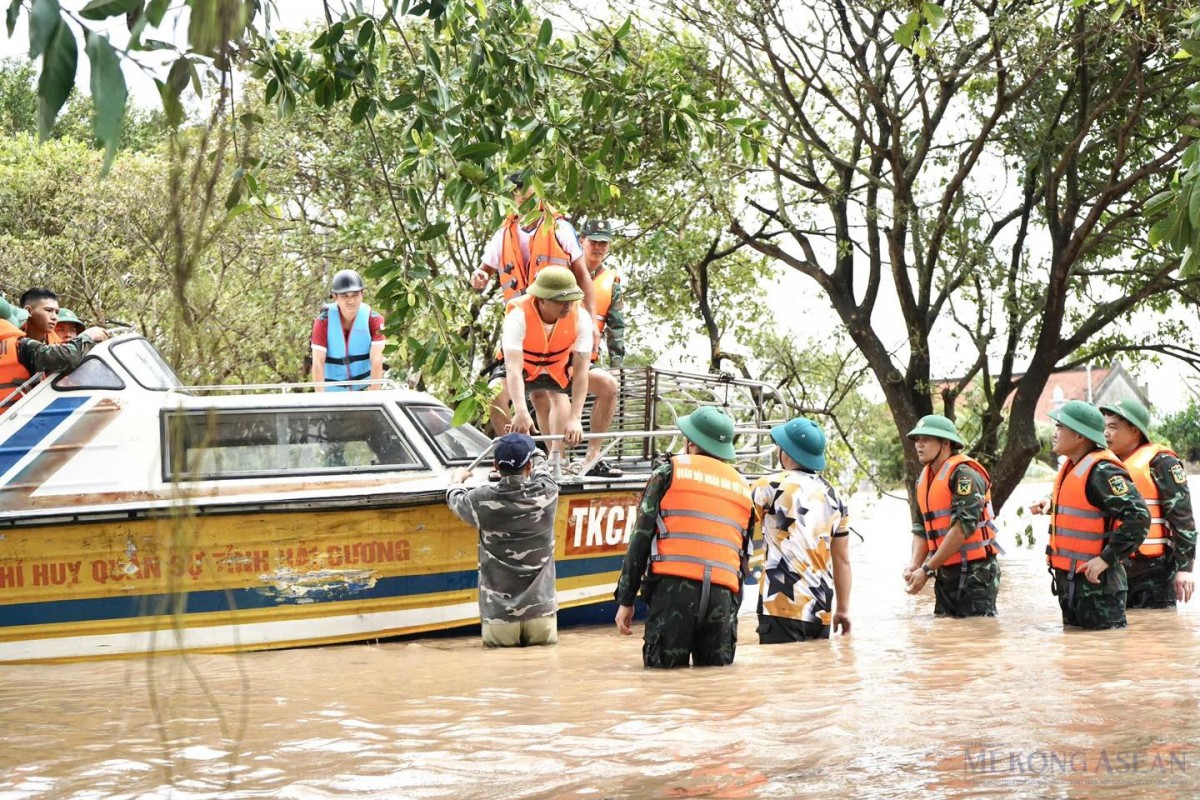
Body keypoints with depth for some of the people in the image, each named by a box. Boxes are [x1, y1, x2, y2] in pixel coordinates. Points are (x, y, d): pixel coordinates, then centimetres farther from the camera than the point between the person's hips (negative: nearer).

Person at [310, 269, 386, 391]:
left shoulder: (374, 320, -11)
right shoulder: (323, 322, -11)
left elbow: (376, 360, -19)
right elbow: (318, 362, -16)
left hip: (364, 385, 0)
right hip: (333, 389, 0)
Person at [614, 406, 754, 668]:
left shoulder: (670, 472, 10)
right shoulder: (743, 487, 23)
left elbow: (641, 538, 4)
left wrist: (625, 600, 6)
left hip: (674, 589, -3)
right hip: (723, 594, 3)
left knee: (663, 674, -2)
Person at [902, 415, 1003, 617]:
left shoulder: (964, 474, -14)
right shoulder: (924, 479, 14)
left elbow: (963, 527, -21)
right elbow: (922, 528, 16)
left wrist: (927, 569, -20)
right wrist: (914, 564, -4)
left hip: (974, 572, -9)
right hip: (945, 574, 9)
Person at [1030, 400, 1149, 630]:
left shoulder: (1102, 471, -19)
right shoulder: (1072, 466, 11)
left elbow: (1138, 516, -26)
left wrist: (1107, 558, -26)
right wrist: (1050, 503, 11)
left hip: (1096, 581, -10)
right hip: (1068, 578, 10)